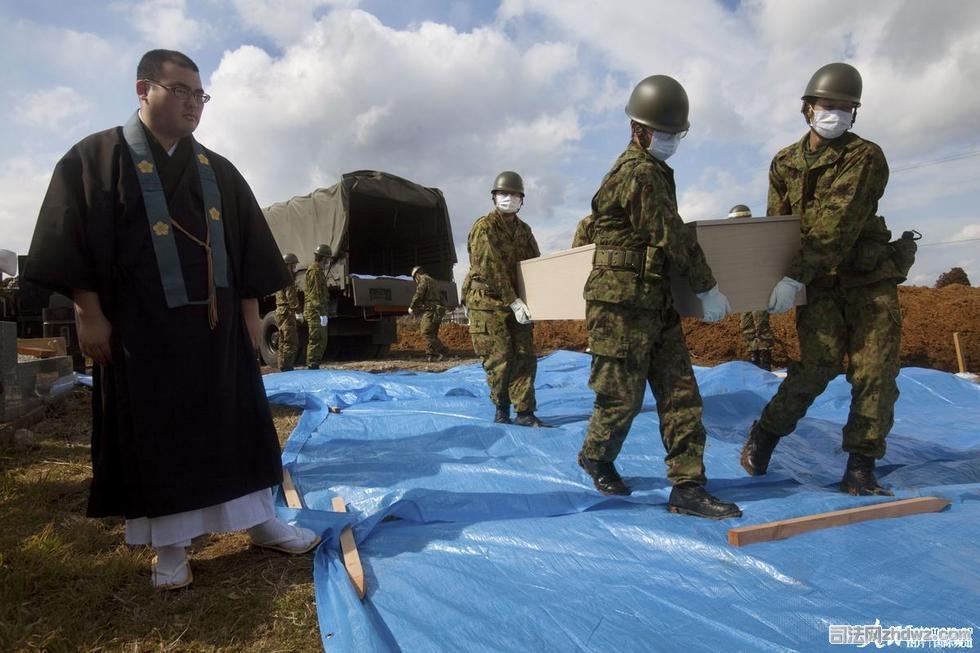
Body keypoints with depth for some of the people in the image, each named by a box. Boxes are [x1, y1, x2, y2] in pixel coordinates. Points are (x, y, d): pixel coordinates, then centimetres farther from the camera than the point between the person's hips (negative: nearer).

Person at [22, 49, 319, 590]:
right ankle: (169, 544, 17)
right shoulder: (95, 157, 1)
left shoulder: (218, 170, 12)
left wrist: (250, 309, 6)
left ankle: (259, 520, 20)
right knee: (155, 430, 3)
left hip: (216, 321, 4)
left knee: (236, 419, 8)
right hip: (141, 324, -4)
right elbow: (70, 236, -4)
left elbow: (247, 241, 11)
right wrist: (90, 314, -10)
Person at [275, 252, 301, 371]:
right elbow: (291, 295, -21)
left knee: (283, 341, 14)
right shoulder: (287, 277, -11)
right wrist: (297, 311, -23)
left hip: (280, 312, 11)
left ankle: (282, 367, 18)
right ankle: (286, 367, -14)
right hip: (287, 313, -11)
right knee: (291, 342, -11)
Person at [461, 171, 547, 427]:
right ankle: (501, 407, 16)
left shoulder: (524, 229, 12)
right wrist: (514, 302, -23)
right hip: (488, 302, -6)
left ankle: (525, 412, 7)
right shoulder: (484, 227, -9)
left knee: (525, 356, 1)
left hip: (516, 302, 6)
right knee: (500, 358, -3)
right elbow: (491, 269, -18)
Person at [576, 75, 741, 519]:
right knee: (623, 395, 1)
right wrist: (707, 288, -9)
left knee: (680, 392, 4)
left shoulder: (654, 169, 19)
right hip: (623, 304, -10)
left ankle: (687, 488, 8)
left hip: (657, 304, 10)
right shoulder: (640, 171, -13)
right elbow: (671, 236, -15)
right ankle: (595, 458, 27)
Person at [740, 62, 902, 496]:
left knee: (876, 371, -4)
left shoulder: (867, 158, -6)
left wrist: (794, 279, -26)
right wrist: (773, 281, 4)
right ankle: (764, 435, 6)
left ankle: (860, 471, 7)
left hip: (870, 278, 0)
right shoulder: (784, 163, 7)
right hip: (819, 284, 1)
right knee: (819, 364, -13)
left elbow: (838, 228, -18)